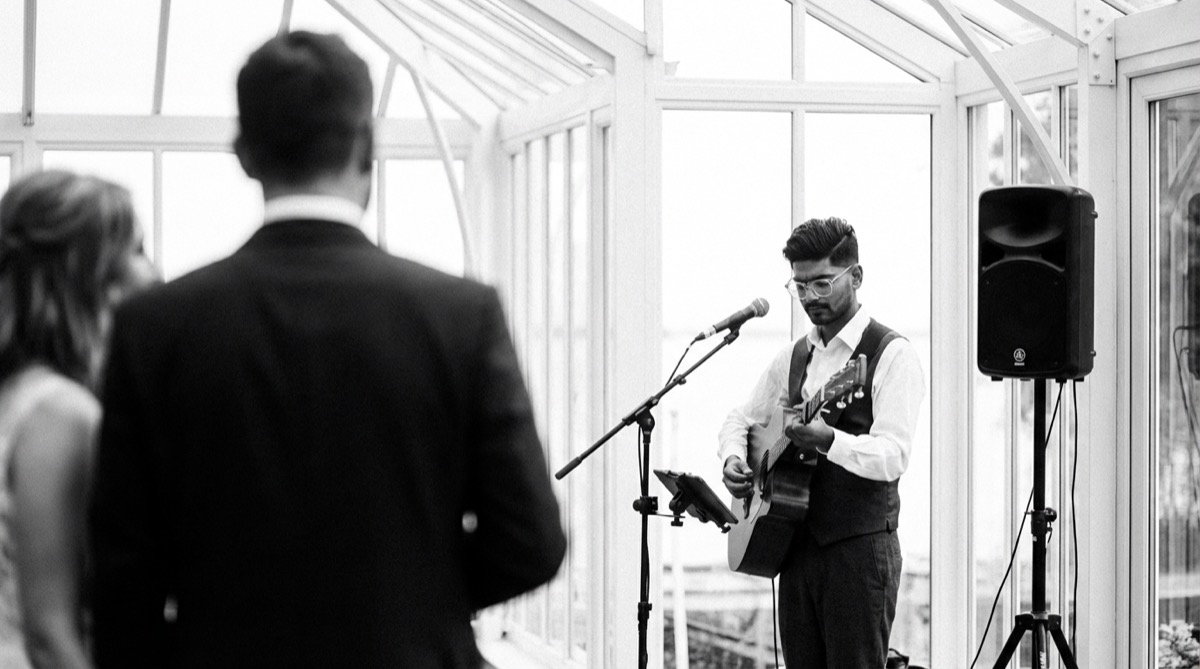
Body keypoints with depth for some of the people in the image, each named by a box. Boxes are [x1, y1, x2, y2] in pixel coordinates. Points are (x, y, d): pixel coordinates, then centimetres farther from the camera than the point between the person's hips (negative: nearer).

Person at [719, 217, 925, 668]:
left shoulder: (890, 354, -8)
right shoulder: (794, 356, 14)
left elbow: (892, 457, -19)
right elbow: (741, 420, 25)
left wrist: (827, 440, -36)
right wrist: (733, 460, 3)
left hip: (859, 547, -7)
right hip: (795, 546, 7)